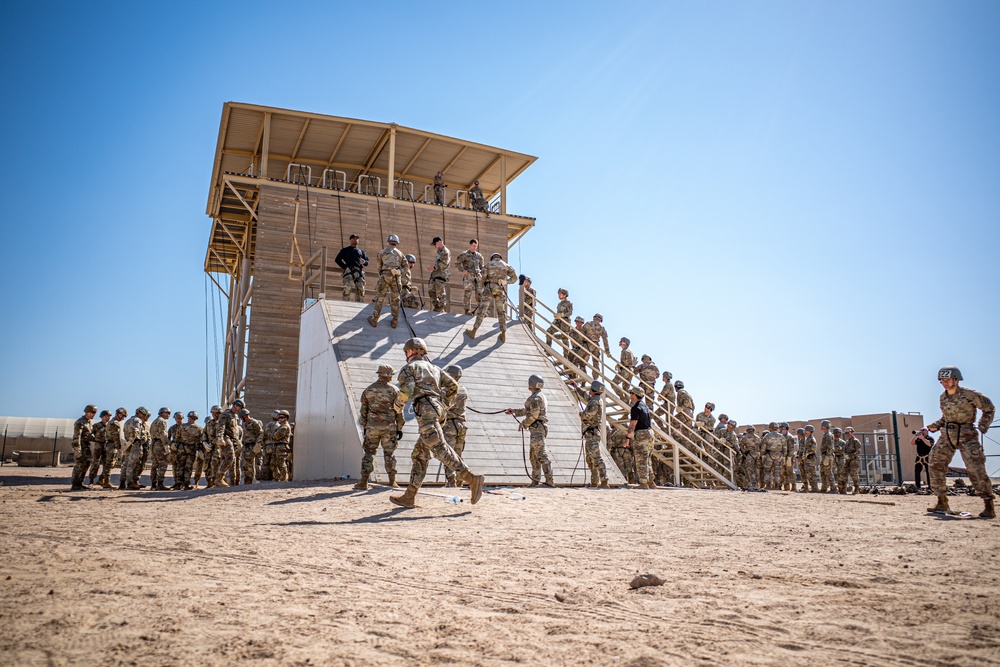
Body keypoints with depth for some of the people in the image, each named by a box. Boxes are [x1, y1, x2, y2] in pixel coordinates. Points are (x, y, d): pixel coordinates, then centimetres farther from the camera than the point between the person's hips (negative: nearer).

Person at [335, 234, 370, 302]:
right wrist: (344, 267, 1)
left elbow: (367, 262, 20)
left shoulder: (361, 251, 31)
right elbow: (337, 260, 15)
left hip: (359, 272, 3)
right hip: (349, 270, -3)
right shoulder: (345, 250, 22)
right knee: (348, 289, -22)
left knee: (360, 290, -9)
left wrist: (364, 262, -5)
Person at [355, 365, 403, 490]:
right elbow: (399, 412, -2)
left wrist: (364, 427, 17)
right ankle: (392, 482, 13)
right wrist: (399, 428, 5)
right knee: (389, 453, 9)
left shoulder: (368, 390, 6)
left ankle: (363, 482, 1)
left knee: (369, 453, 7)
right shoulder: (394, 390, -2)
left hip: (372, 426, 1)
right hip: (389, 427, -1)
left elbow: (363, 410, 9)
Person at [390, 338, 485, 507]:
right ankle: (409, 497, 12)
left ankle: (472, 479, -29)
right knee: (419, 455, 11)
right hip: (437, 408, 9)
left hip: (426, 409, -9)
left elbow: (407, 389, -12)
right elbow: (453, 385, 20)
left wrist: (398, 406, 5)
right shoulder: (433, 368, 29)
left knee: (440, 449, -18)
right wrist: (444, 406, 24)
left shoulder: (409, 367, 7)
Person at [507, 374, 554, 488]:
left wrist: (523, 424, -8)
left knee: (542, 455, -13)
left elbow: (533, 415, -20)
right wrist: (514, 411, 30)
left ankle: (550, 480, -15)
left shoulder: (536, 398, -14)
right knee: (533, 456, 13)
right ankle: (535, 481, 16)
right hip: (537, 429, 11)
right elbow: (528, 411, 29)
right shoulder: (541, 396, 20)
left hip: (537, 428, -11)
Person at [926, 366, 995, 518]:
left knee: (976, 468, -13)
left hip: (966, 435, -6)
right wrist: (935, 426, 7)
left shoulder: (969, 394, -9)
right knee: (936, 466, 2)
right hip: (947, 435, 7)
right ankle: (942, 503, 11)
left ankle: (989, 507, -5)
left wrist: (982, 427, -11)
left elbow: (989, 408, -1)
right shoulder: (943, 397, 10)